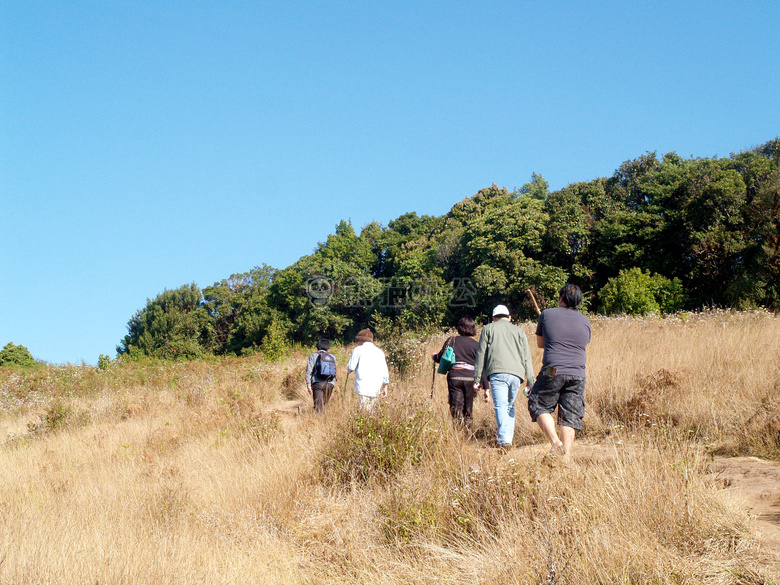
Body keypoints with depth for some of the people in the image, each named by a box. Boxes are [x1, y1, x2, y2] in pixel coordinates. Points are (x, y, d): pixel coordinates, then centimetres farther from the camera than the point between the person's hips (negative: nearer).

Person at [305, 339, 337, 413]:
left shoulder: (313, 355, 8)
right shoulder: (332, 357, 17)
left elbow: (309, 371, 0)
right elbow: (334, 371, 17)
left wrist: (308, 385, 1)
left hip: (318, 383, -3)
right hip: (330, 384, 3)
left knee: (318, 405, -10)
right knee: (325, 404, 16)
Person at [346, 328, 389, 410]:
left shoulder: (358, 350, 2)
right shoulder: (380, 352, 15)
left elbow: (351, 367, -2)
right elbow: (384, 370, 16)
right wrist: (385, 387, 22)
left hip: (363, 387, -4)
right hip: (376, 388, 4)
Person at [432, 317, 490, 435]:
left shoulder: (452, 341, 5)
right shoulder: (475, 345, 5)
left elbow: (440, 358, 8)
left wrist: (434, 356, 32)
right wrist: (486, 386, 4)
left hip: (454, 376, -1)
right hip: (470, 378, 1)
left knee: (456, 407, -3)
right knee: (468, 408, 15)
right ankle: (468, 433, 17)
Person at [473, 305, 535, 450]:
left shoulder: (488, 329, 17)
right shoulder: (519, 331, 23)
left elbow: (480, 355, 10)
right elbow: (527, 359, 16)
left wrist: (477, 379, 11)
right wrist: (530, 382, 15)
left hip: (498, 372, -3)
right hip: (516, 374, 3)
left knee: (501, 406, -12)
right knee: (510, 406, 17)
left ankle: (504, 439, -29)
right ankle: (508, 437, 9)